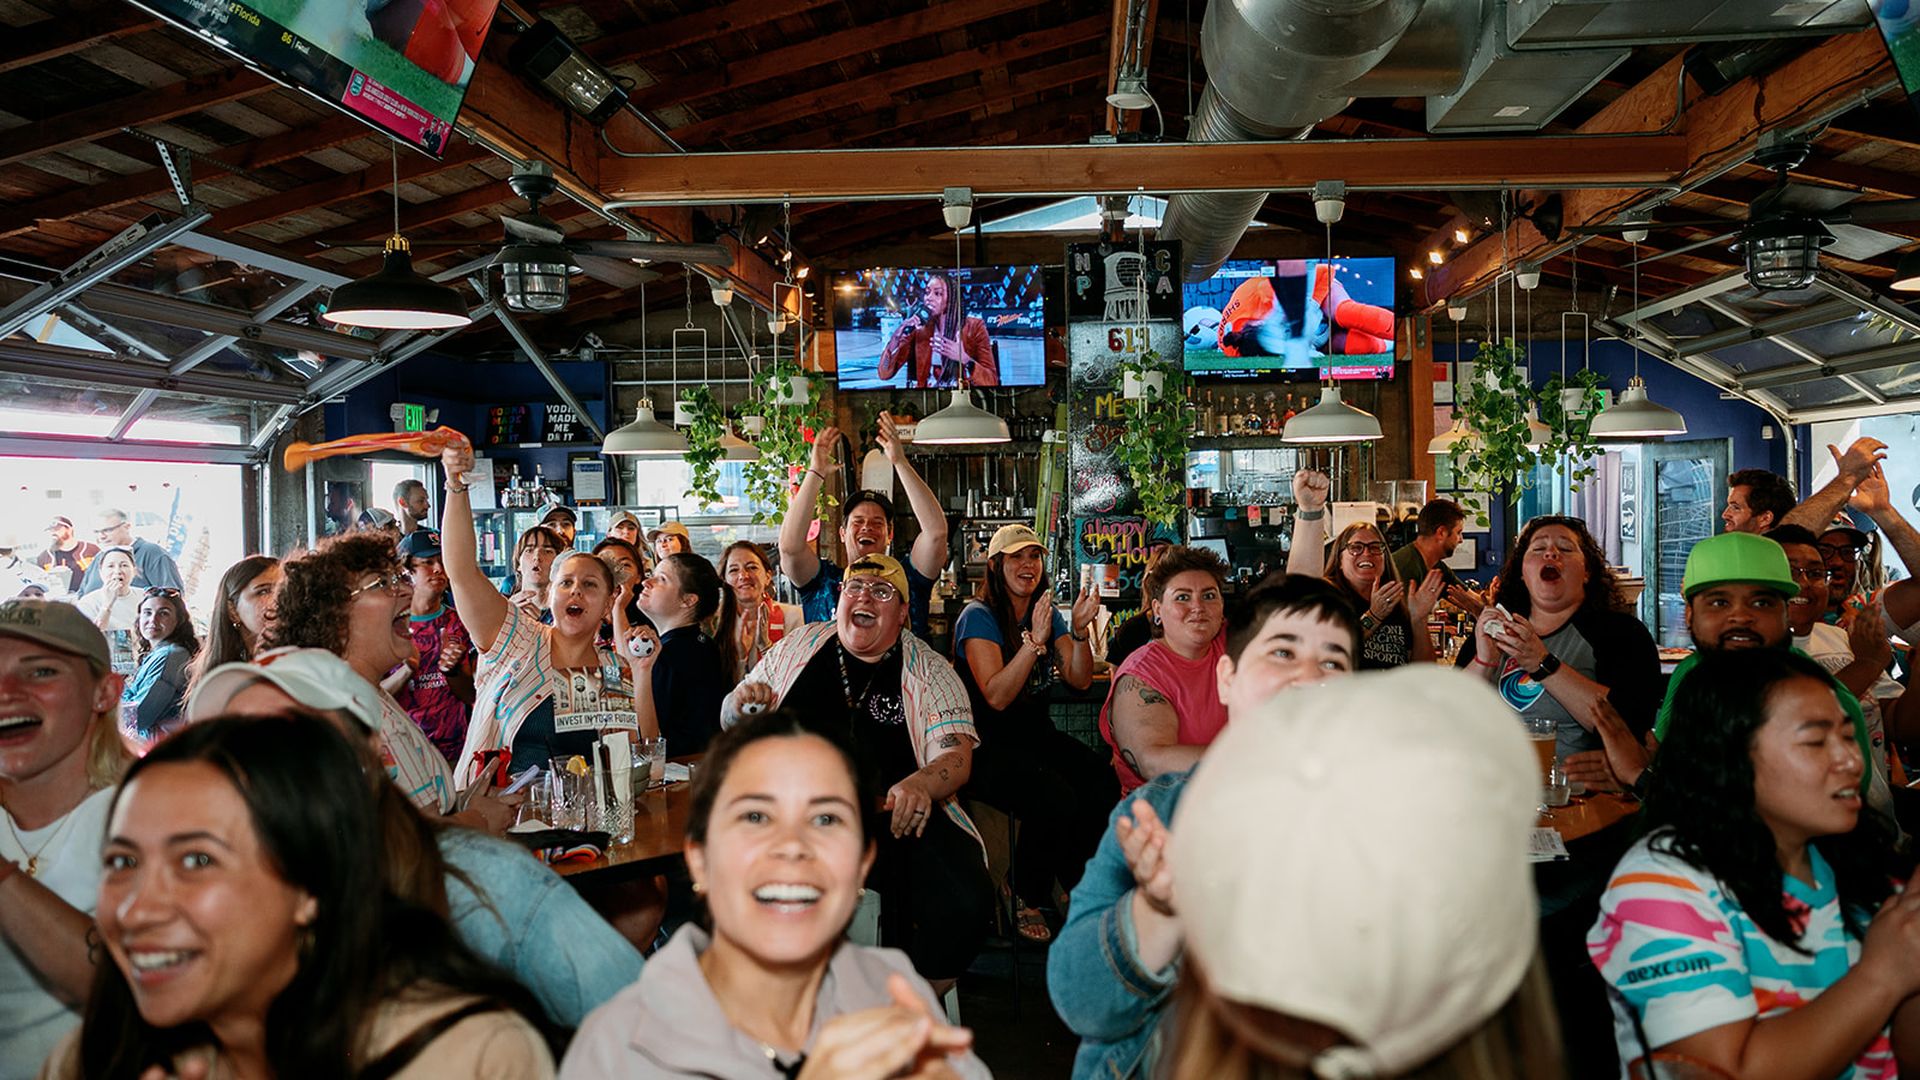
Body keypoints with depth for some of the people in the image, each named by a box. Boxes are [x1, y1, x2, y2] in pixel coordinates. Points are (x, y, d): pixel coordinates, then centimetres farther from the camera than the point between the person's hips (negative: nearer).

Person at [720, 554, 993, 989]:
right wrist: (742, 703, -2)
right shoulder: (798, 646, 15)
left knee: (966, 900, -28)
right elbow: (732, 724, 24)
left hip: (897, 817, -1)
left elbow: (957, 757, -3)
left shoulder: (930, 671, 8)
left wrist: (920, 784, -26)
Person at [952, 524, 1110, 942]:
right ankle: (1028, 903, -6)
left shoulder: (1048, 613, 12)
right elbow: (997, 696, -20)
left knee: (1102, 782, -23)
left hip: (1036, 734, 6)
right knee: (1054, 798, -31)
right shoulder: (979, 617, -8)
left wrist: (1079, 629, -13)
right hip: (986, 744, -6)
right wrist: (1034, 639, -27)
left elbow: (1080, 680, 3)